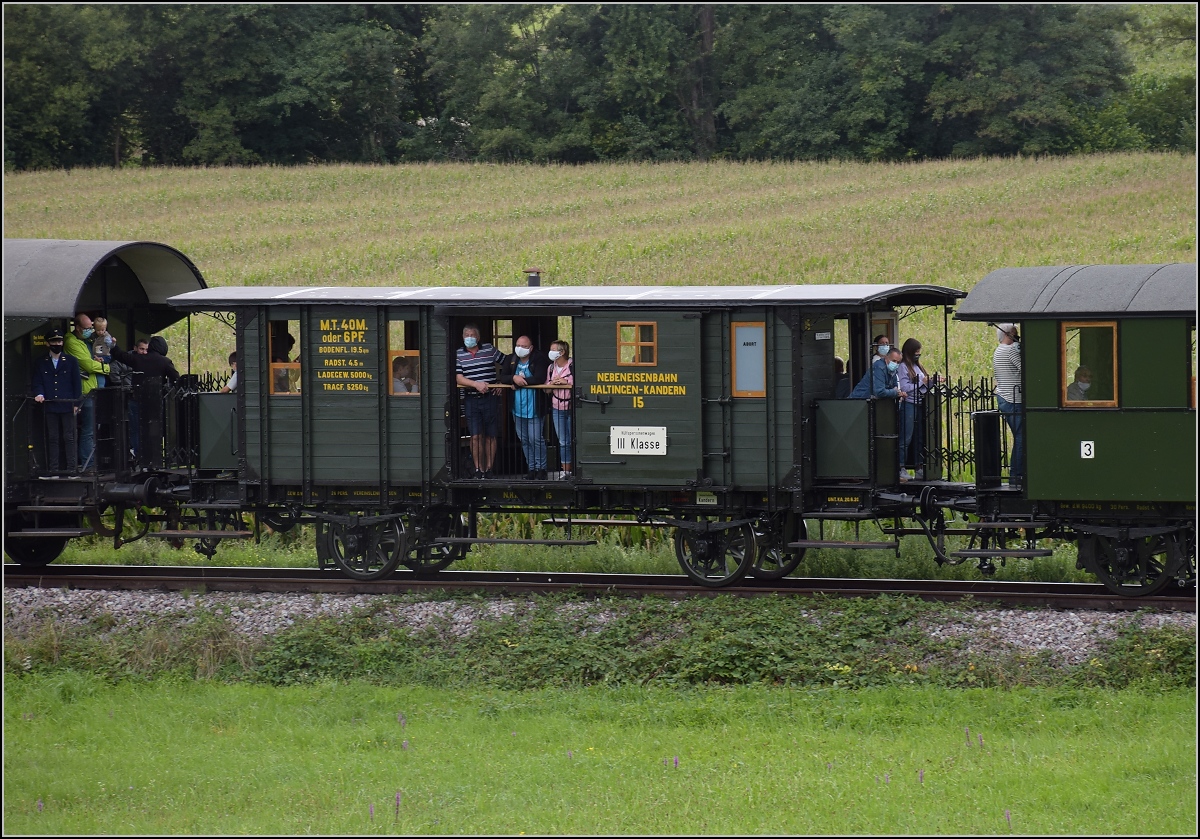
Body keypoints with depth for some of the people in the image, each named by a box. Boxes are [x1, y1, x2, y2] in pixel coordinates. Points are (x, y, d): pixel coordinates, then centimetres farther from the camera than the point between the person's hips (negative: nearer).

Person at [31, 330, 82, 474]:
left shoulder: (71, 361, 7)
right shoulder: (41, 363, 10)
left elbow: (77, 383, 5)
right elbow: (37, 382, 9)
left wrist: (76, 404, -2)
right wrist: (39, 394, -12)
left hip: (67, 406, -1)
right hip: (50, 407, 1)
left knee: (69, 438, 0)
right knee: (53, 438, 4)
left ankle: (71, 467, 2)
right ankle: (53, 468, 6)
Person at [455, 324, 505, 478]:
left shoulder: (489, 350, 6)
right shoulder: (458, 354, 4)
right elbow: (459, 379, -4)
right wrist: (476, 384, -19)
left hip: (489, 398, 1)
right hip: (471, 400, 0)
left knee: (490, 436, 4)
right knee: (476, 436, -5)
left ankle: (489, 468, 12)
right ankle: (479, 469, 3)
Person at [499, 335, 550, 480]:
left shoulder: (539, 360, -10)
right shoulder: (510, 360, 6)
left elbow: (540, 379, -21)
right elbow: (503, 378, 2)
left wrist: (520, 382, -18)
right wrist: (514, 378, -19)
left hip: (534, 408, -6)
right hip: (518, 408, 6)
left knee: (536, 439, -5)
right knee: (524, 440, 12)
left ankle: (541, 468, 7)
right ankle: (532, 468, 22)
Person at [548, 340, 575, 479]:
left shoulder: (573, 365, -9)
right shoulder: (551, 368, 10)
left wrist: (566, 382, -19)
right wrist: (552, 383, -4)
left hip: (572, 408, -5)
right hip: (557, 409, 5)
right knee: (563, 442, 7)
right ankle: (566, 470, 13)